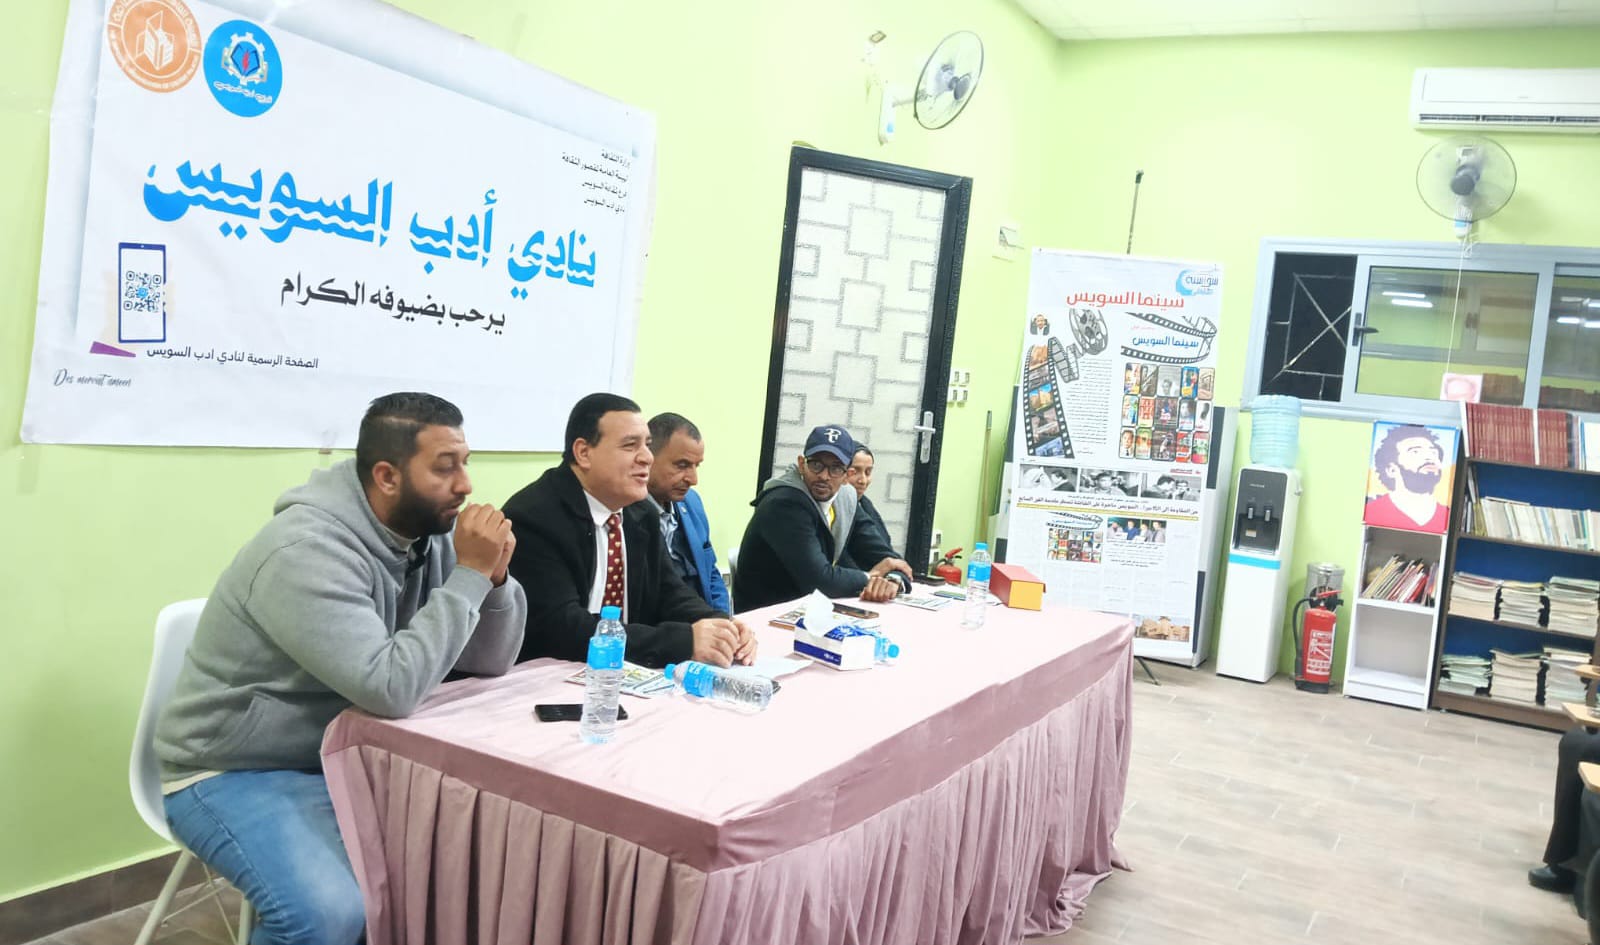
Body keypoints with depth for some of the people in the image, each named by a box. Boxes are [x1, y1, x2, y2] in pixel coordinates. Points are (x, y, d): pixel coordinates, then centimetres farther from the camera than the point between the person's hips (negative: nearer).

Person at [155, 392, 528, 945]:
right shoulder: (308, 549, -27)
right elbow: (390, 689, -34)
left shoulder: (430, 533, -3)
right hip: (237, 773, -7)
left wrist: (493, 577, -18)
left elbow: (492, 661, 0)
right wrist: (468, 576, -29)